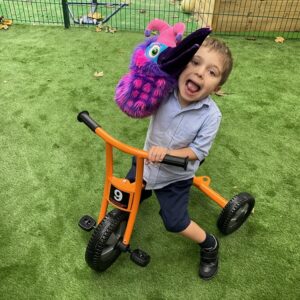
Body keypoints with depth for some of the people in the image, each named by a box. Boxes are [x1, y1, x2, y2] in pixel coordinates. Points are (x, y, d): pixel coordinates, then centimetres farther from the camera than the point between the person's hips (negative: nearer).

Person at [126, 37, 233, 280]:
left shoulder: (211, 115, -26)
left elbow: (198, 151, -22)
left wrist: (167, 152, -36)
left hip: (176, 176, -4)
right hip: (147, 162, 4)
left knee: (175, 222, 2)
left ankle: (209, 245, 32)